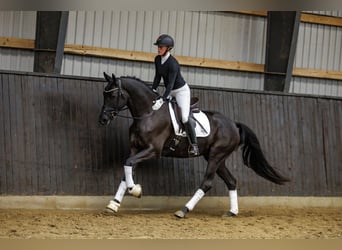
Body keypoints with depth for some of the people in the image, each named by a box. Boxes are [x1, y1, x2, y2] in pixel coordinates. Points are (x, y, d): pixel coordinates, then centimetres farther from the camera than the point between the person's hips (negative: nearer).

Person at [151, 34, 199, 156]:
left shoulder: (172, 63, -29)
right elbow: (158, 77, 4)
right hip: (170, 92, 8)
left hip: (181, 91, -8)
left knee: (184, 118, -20)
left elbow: (170, 84, -33)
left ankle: (193, 145, -9)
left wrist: (162, 100, -39)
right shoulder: (157, 59, -5)